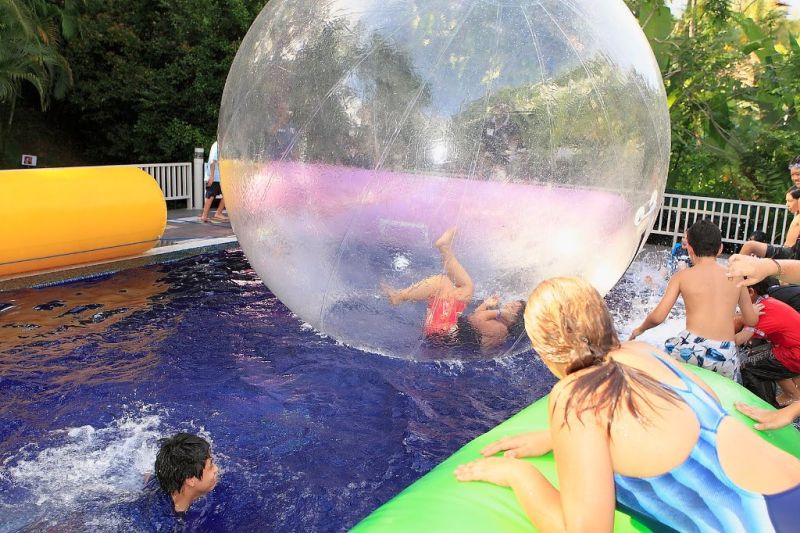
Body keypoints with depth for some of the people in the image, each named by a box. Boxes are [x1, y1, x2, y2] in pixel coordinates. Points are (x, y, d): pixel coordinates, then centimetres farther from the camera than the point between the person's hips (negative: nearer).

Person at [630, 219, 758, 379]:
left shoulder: (682, 276, 5)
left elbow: (657, 317, 0)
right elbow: (752, 320, 19)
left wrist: (640, 329, 20)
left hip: (691, 349, -2)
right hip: (726, 356, 2)